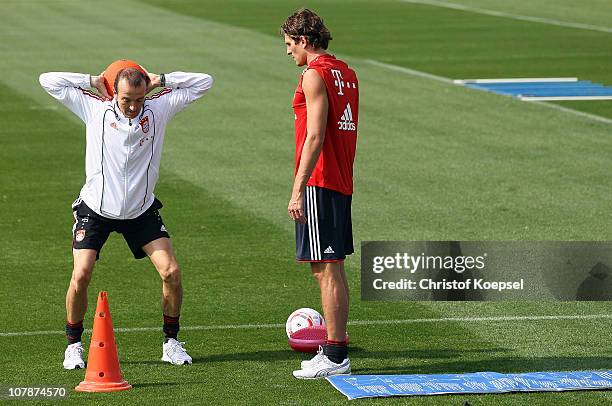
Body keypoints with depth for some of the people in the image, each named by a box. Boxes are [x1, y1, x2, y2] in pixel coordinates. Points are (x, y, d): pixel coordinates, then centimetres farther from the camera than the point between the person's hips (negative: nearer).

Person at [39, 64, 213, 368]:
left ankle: (171, 343, 10)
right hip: (95, 208, -2)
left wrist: (159, 80, -6)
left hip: (141, 212, 2)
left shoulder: (159, 108, -6)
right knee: (81, 275, -15)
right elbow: (48, 81, -7)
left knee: (171, 272, -8)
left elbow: (203, 83, -2)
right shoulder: (94, 108, -9)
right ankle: (74, 344, 6)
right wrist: (93, 81, -7)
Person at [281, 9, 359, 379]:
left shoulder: (315, 74, -13)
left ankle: (335, 358, -6)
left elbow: (315, 136, -19)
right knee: (334, 269, 13)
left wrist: (298, 189, -19)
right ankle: (335, 349, 17)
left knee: (326, 270, -7)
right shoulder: (347, 73, 15)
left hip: (319, 183, -9)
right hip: (342, 183, 9)